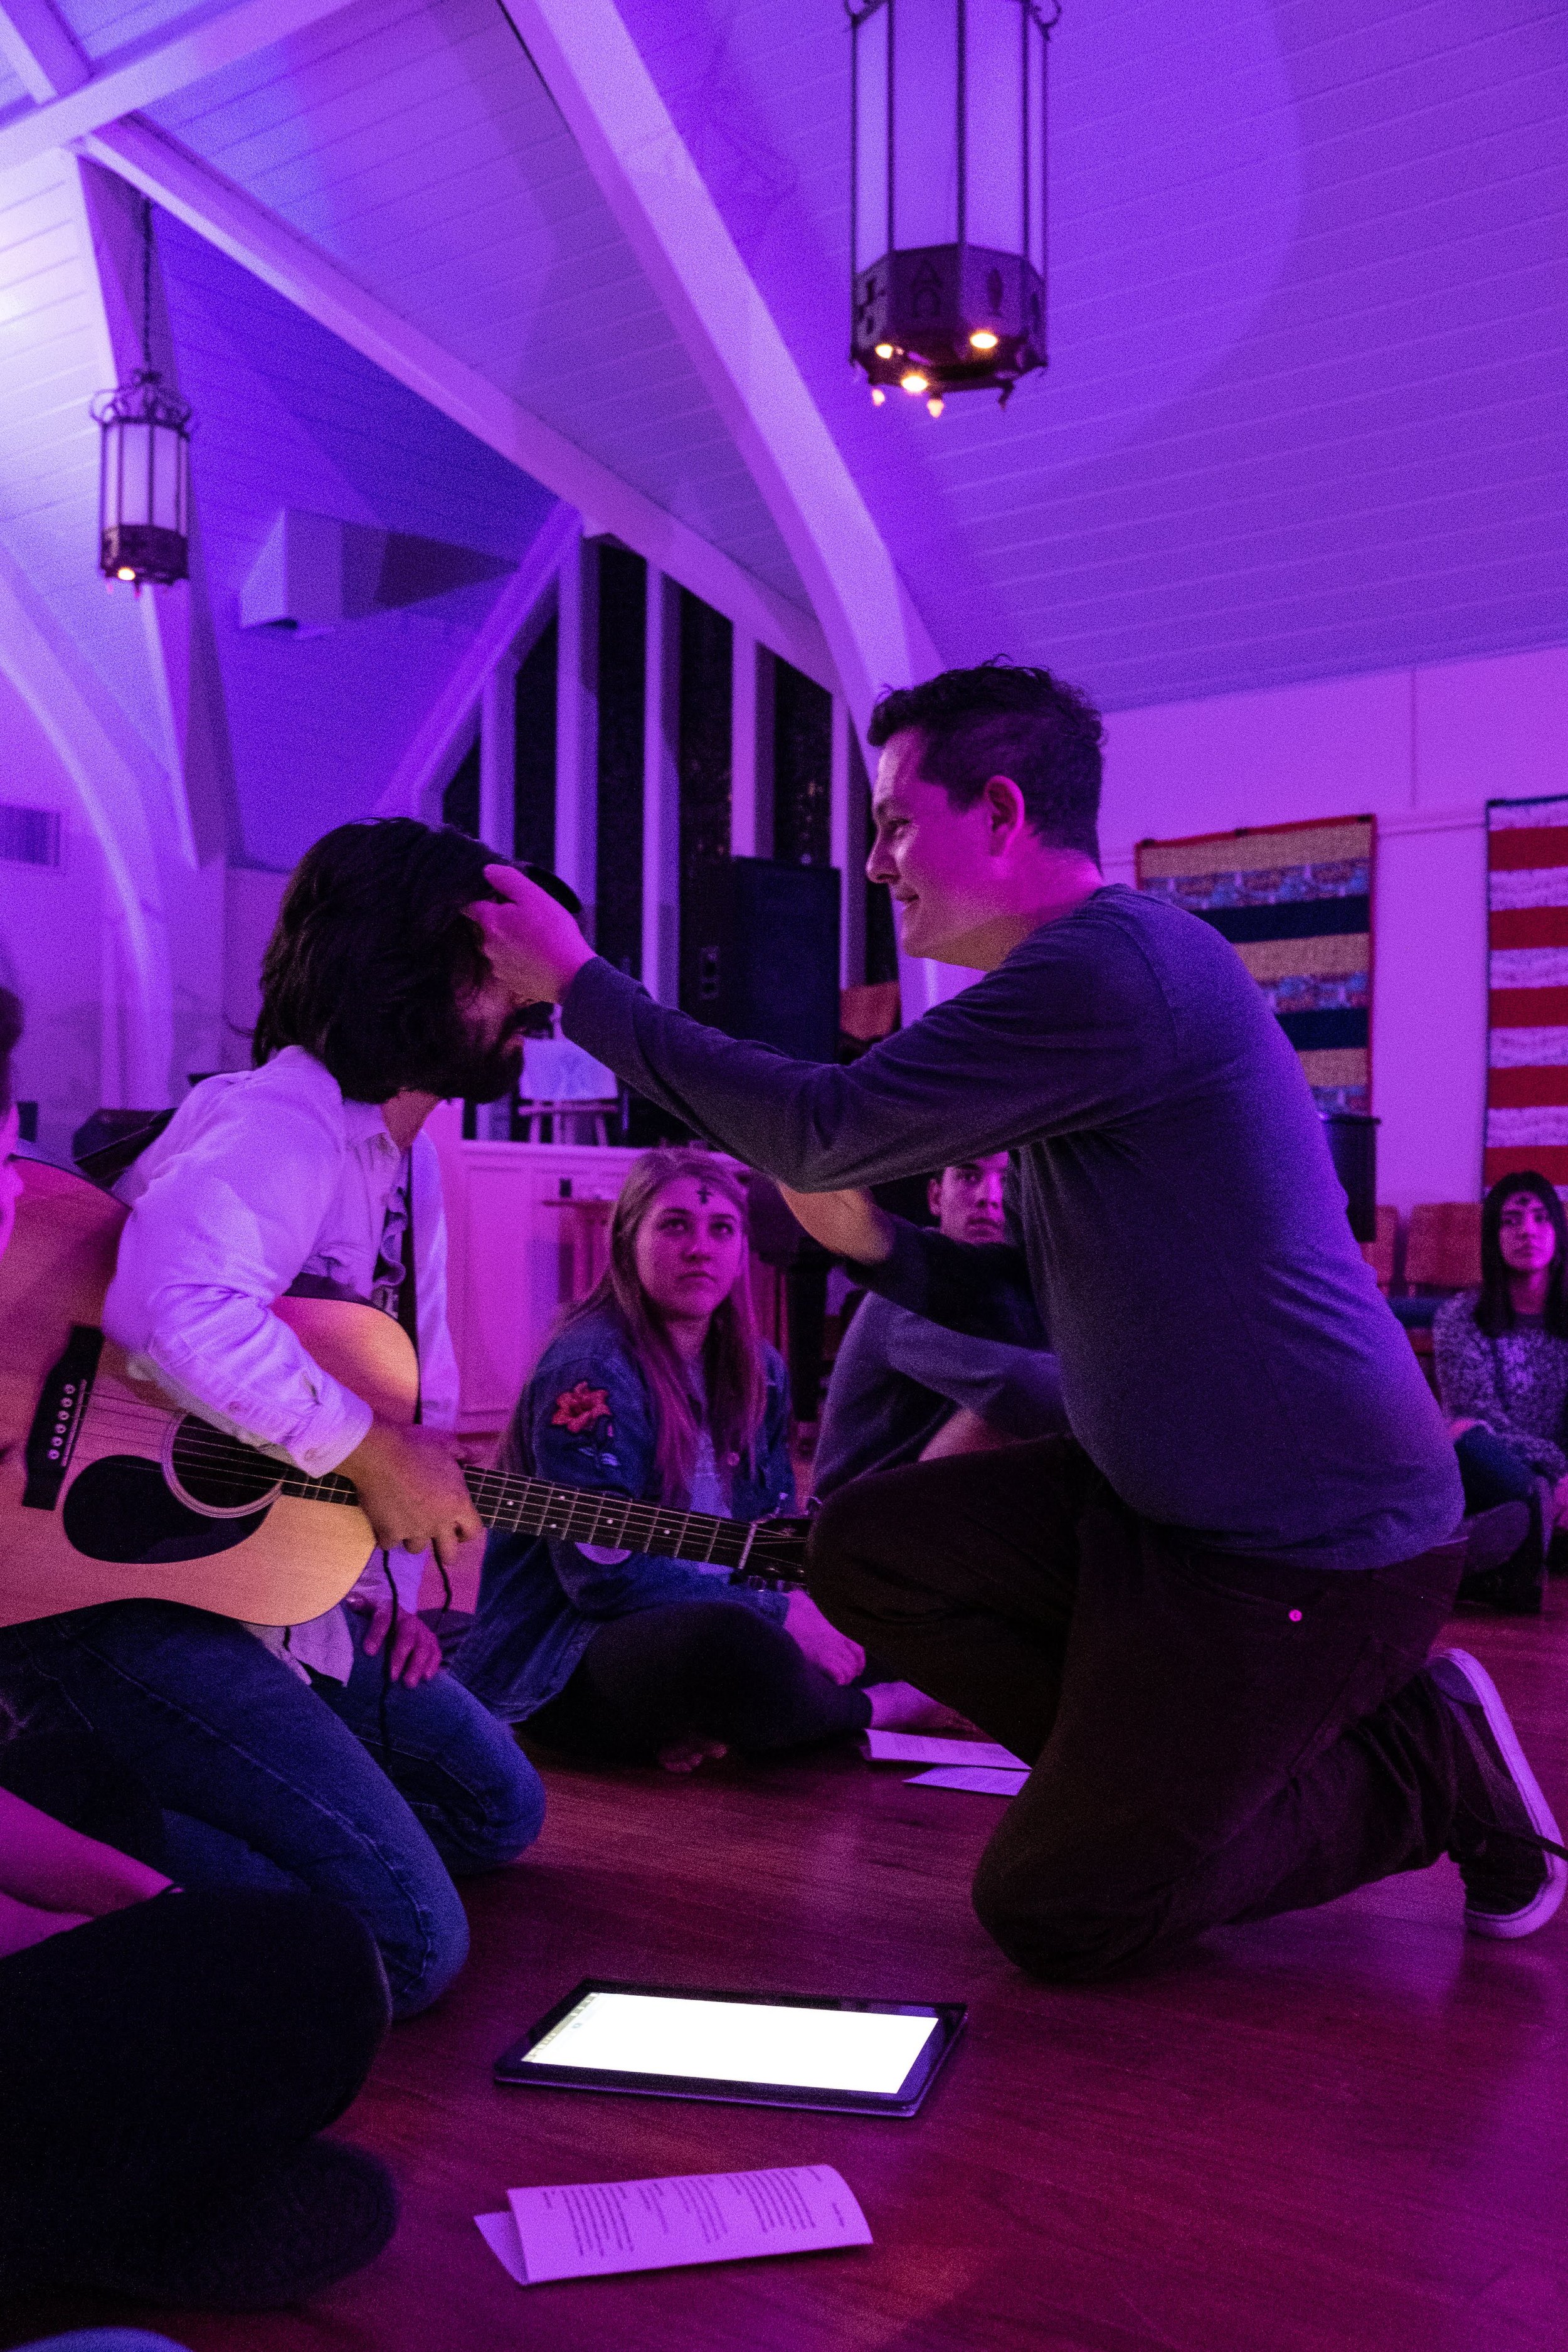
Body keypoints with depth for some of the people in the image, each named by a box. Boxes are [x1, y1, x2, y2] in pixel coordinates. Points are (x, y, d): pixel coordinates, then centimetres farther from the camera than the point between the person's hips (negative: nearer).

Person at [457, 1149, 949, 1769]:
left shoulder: (757, 1370, 9)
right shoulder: (589, 1370, -16)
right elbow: (602, 1572, -22)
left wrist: (800, 1601, -12)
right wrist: (775, 1617, -22)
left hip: (700, 1617, 8)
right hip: (561, 1664, -8)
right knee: (730, 1642, -37)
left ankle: (707, 1719, -12)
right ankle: (869, 1712, -6)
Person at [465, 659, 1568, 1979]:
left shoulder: (1116, 968, -21)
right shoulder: (1082, 977, 13)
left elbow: (826, 1130, -21)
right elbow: (1057, 1294, 18)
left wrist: (579, 983, -13)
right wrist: (873, 1245, 3)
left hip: (1318, 1547, -9)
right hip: (1167, 1497, 9)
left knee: (1052, 1915, -2)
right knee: (865, 1549, 5)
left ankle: (1423, 1765, 10)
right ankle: (1159, 1771, 11)